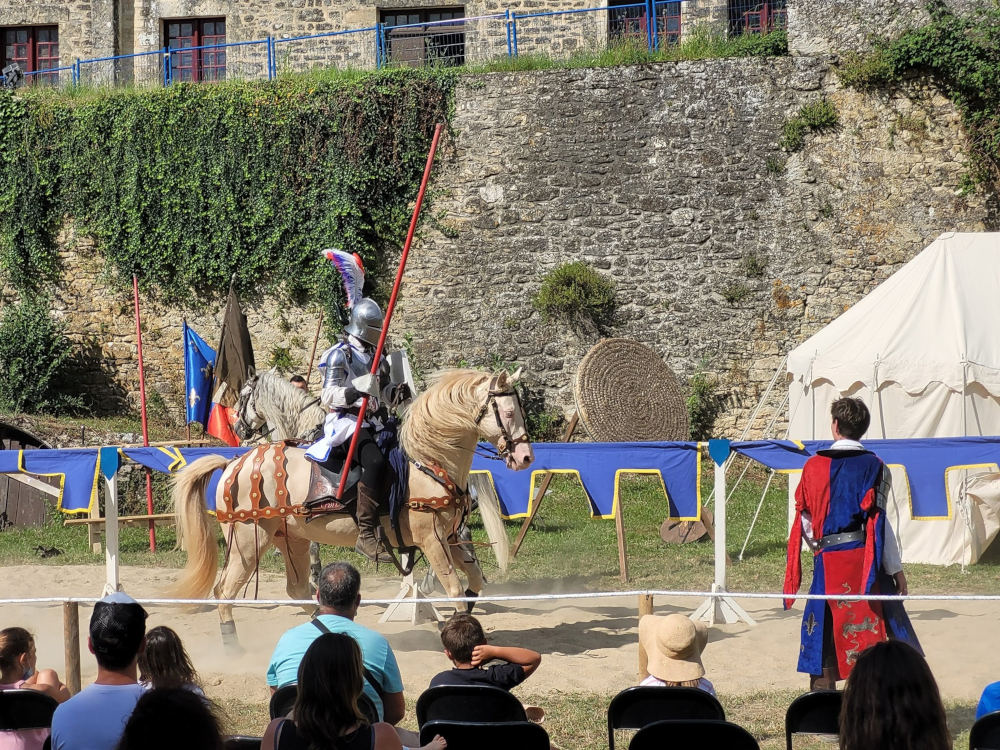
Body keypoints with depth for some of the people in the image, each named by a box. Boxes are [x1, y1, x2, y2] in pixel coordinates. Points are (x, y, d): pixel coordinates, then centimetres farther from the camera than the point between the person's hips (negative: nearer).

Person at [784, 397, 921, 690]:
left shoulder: (813, 466, 4)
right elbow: (878, 522, -8)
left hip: (826, 562, 2)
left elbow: (805, 522, 7)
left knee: (824, 637, 7)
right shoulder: (873, 467, -4)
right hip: (865, 561, -2)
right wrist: (896, 569, -2)